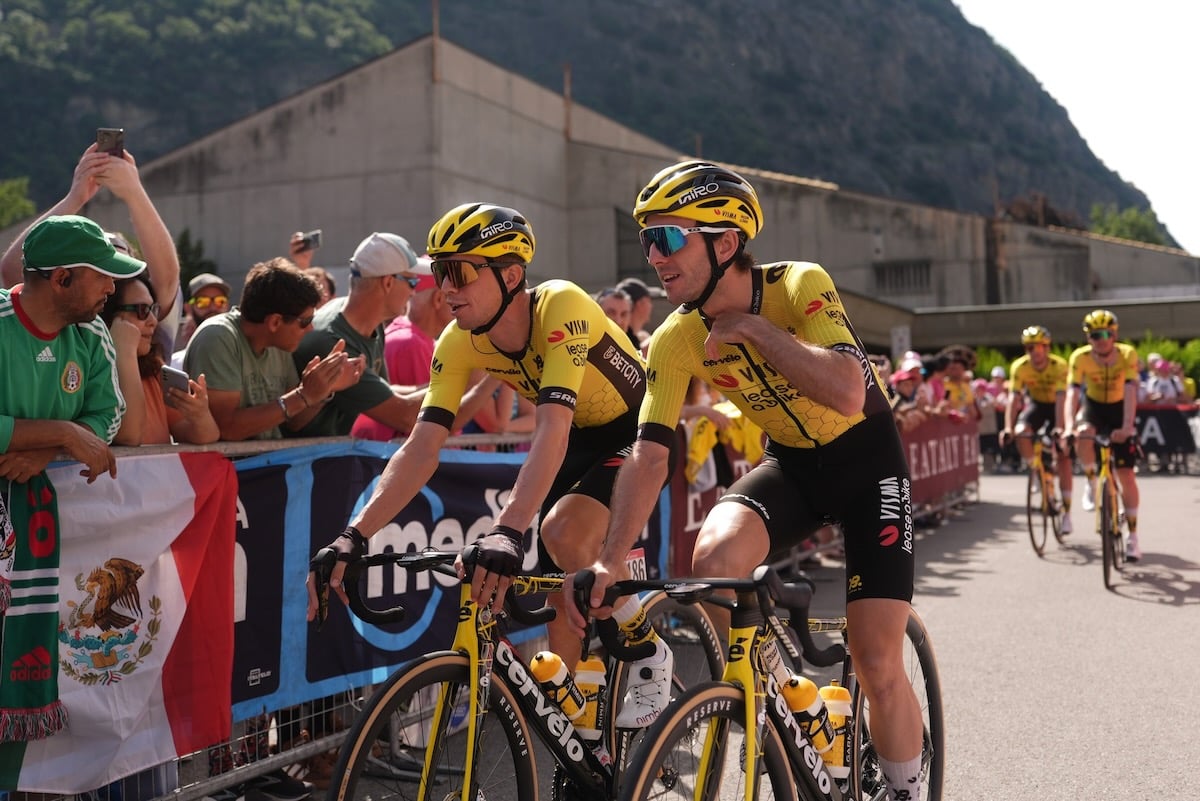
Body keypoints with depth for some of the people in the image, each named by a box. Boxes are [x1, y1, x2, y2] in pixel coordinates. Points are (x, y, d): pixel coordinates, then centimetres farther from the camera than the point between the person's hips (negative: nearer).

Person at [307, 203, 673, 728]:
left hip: (636, 429, -6)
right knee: (560, 591, 0)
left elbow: (552, 429, -45)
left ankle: (648, 651, -5)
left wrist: (508, 531, -57)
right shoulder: (459, 343, -17)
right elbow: (420, 450, -22)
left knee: (564, 533, -29)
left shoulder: (561, 307, -34)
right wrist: (353, 537, -33)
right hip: (578, 441, 6)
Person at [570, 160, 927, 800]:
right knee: (714, 557, -28)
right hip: (789, 463, 3)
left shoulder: (799, 286, -26)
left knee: (877, 663, -9)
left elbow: (849, 394, -41)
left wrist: (749, 325, -34)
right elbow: (648, 453, -20)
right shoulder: (676, 340, -15)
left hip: (865, 459, -3)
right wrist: (611, 561, -33)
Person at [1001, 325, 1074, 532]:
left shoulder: (1059, 366, -30)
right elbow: (1013, 398, -28)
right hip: (1036, 404, 2)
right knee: (1020, 433, -30)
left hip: (1056, 406, -2)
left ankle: (1066, 513, 2)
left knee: (1063, 457, -6)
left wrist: (1059, 428, -49)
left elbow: (1061, 399, -37)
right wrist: (1008, 428, -41)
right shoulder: (1019, 367, -23)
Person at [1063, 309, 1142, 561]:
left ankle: (1133, 536, 6)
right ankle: (1090, 481, -6)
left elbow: (1130, 392, -34)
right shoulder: (1080, 357, -24)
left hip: (1118, 409, -1)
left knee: (1126, 474, -6)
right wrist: (1069, 426, -46)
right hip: (1093, 405, 1)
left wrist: (1126, 427, -47)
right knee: (1083, 435, -36)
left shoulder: (1128, 354, -25)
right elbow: (1072, 392, -30)